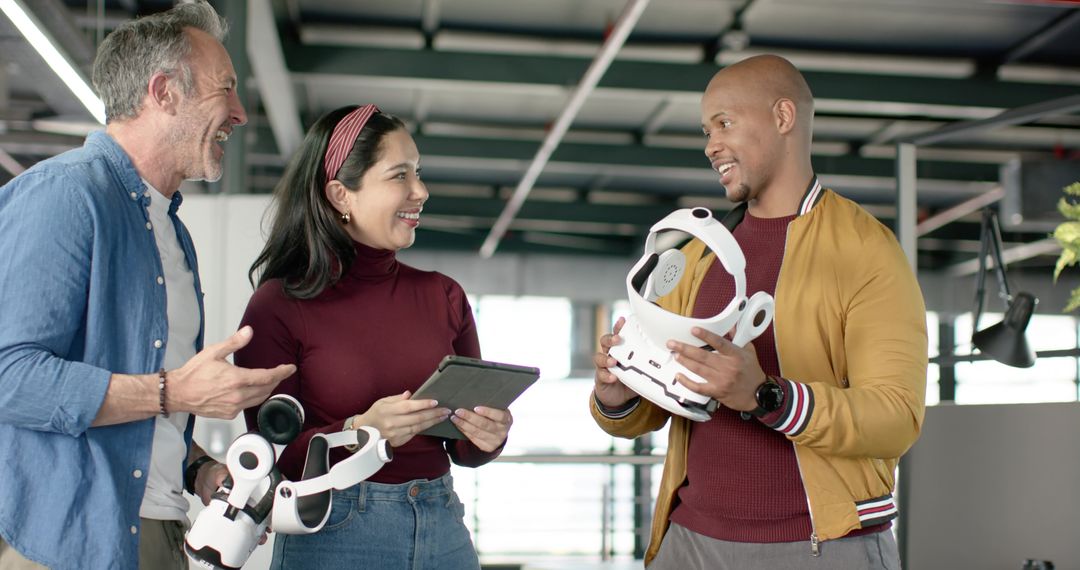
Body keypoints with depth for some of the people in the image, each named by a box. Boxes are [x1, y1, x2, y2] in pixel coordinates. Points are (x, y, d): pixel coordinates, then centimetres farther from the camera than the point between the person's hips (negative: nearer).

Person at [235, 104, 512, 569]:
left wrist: (488, 436, -11)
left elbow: (461, 448, 11)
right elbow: (278, 458, -8)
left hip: (442, 530, 4)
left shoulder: (442, 295, 5)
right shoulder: (279, 305, -7)